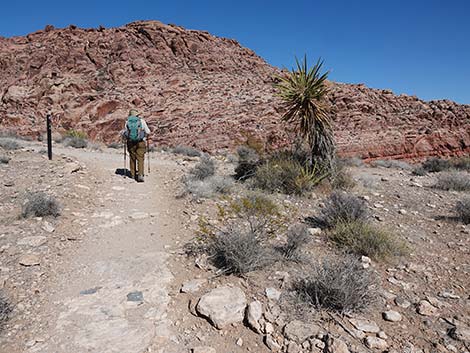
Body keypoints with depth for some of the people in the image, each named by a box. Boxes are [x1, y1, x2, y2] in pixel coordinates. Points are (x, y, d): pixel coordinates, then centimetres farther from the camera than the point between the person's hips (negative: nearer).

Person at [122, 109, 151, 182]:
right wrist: (146, 137, 21)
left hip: (130, 143, 2)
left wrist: (126, 138, 26)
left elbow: (124, 133, 6)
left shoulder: (127, 122, 1)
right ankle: (140, 175, -15)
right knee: (140, 159, -2)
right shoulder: (141, 121, -2)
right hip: (140, 143, -2)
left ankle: (133, 174, 25)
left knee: (132, 158, 16)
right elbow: (148, 132, 1)